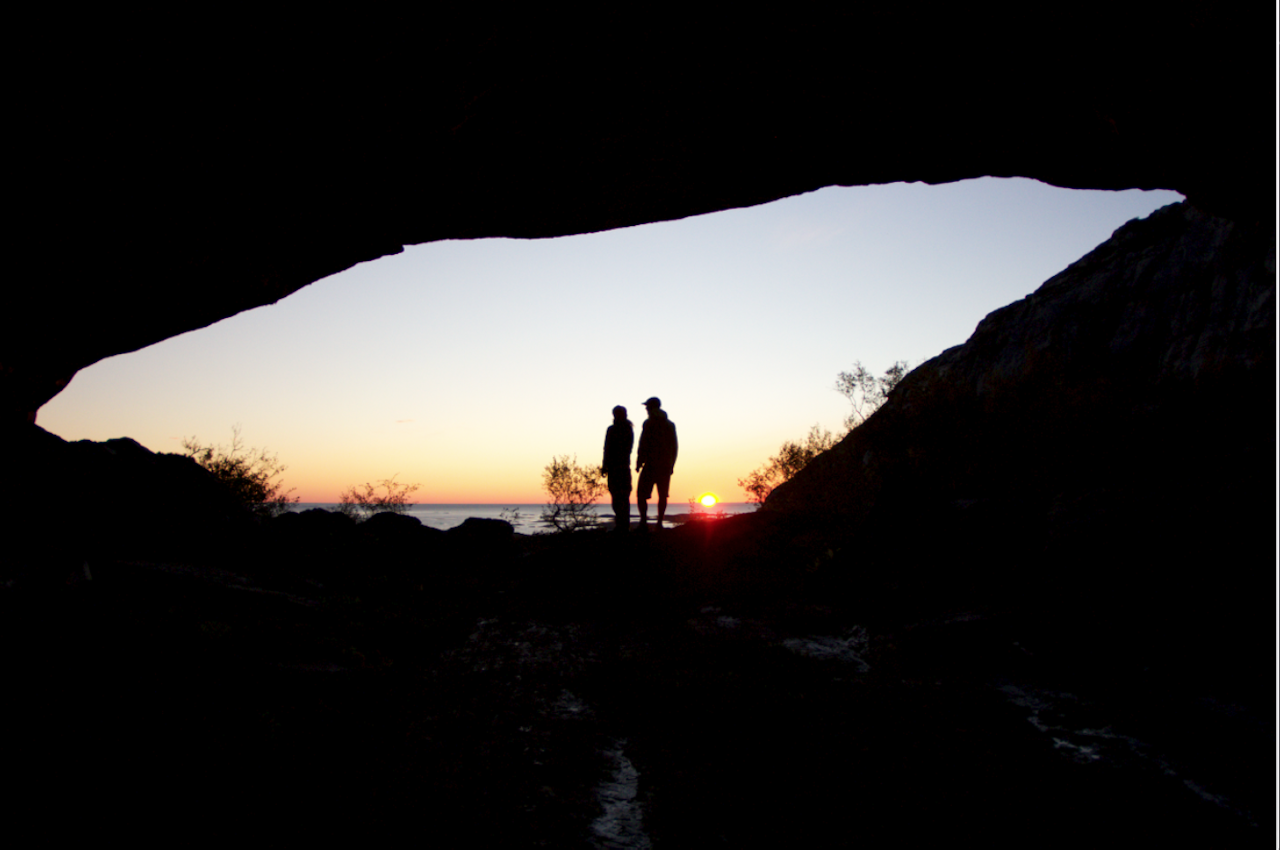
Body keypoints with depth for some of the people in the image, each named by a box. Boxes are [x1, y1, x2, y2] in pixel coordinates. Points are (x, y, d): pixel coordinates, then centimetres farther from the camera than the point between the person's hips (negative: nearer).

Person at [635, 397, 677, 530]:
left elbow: (643, 445, -10)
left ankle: (644, 521, -15)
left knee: (641, 494, -3)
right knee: (663, 495, 10)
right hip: (666, 465, 6)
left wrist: (639, 463, -4)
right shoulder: (670, 424, 13)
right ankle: (659, 523, 6)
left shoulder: (649, 423, -6)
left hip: (651, 464, -6)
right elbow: (675, 446, 14)